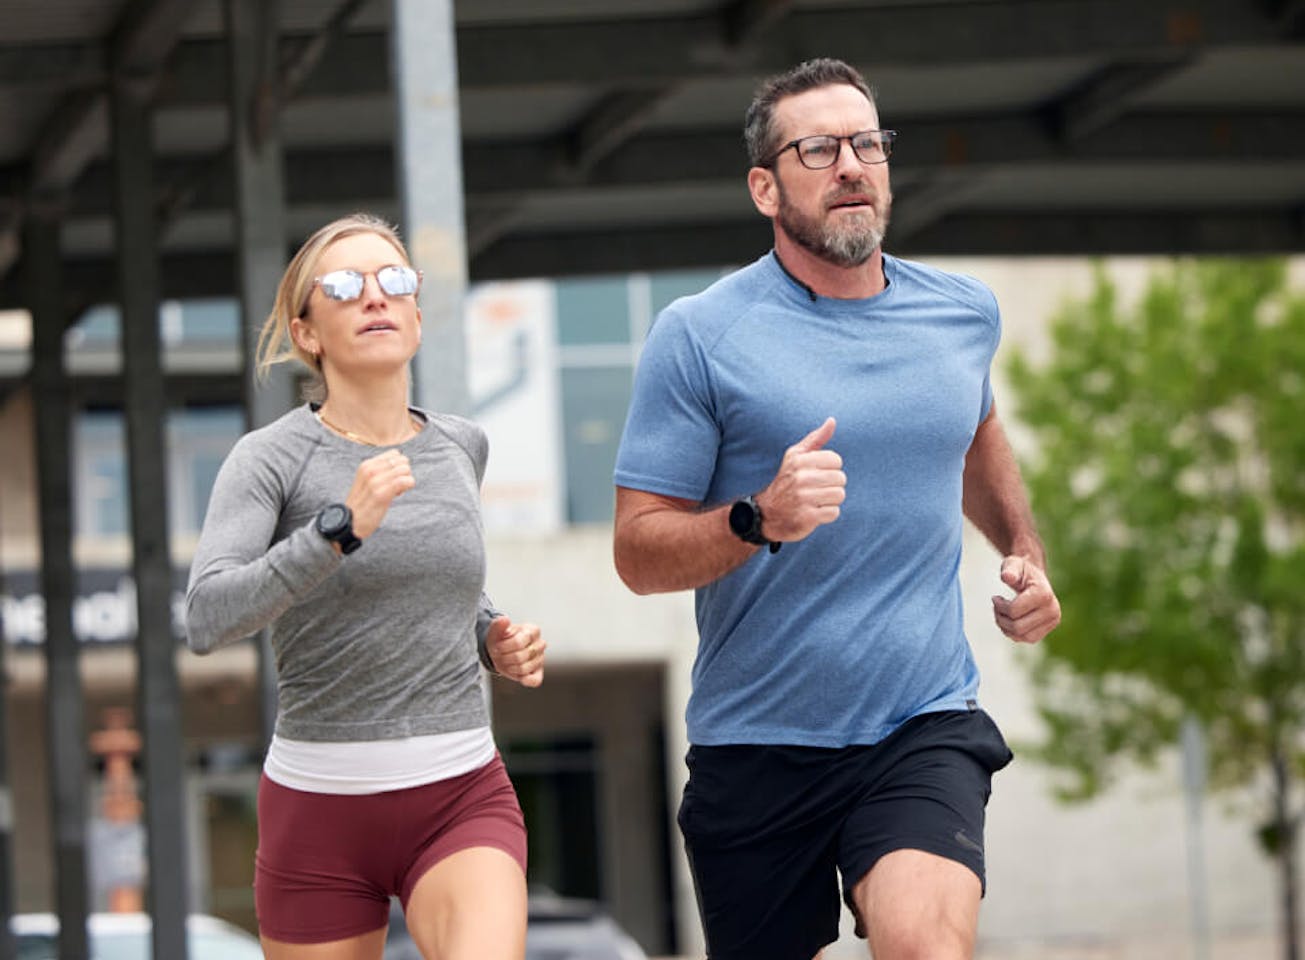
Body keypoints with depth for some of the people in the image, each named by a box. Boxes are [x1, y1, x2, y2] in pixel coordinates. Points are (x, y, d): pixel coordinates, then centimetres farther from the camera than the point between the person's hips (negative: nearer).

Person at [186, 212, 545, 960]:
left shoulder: (462, 445, 9)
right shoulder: (272, 458, -5)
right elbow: (209, 618, -21)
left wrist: (495, 637, 10)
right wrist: (341, 526, -31)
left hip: (462, 795, 2)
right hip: (320, 807, -2)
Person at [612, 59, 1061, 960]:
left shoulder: (966, 312, 8)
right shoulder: (699, 335, -5)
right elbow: (638, 553, -8)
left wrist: (1025, 549, 16)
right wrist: (759, 519, -25)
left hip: (926, 726, 1)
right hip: (756, 744, -1)